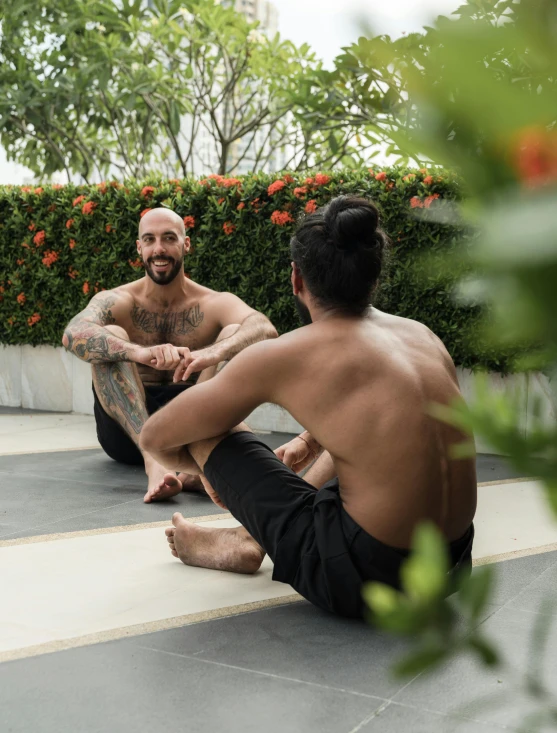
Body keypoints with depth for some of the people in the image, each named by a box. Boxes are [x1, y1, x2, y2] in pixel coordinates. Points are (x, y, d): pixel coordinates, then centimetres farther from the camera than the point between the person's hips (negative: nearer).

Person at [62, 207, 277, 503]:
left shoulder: (215, 304, -2)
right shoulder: (117, 301, -3)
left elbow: (265, 330, -25)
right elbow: (73, 334, -27)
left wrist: (215, 353, -47)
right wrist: (140, 353, -47)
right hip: (127, 426, 0)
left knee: (235, 334, -18)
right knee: (110, 335, -23)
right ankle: (153, 461, -44)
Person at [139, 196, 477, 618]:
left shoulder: (283, 357, -10)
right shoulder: (422, 335, 6)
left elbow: (155, 437, 3)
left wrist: (206, 469, 25)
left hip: (360, 579, -6)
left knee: (207, 425, 5)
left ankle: (242, 546, 29)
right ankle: (255, 536, 35)